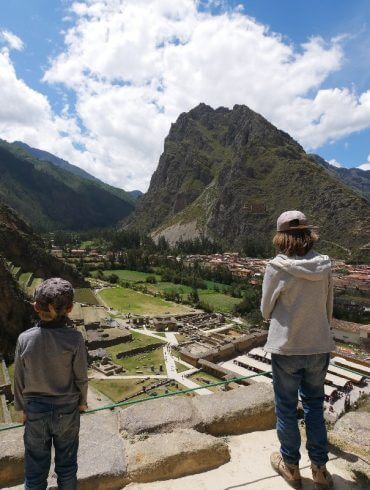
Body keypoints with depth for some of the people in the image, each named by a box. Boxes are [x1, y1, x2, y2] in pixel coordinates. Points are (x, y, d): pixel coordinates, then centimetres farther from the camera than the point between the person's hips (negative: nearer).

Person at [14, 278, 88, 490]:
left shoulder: (25, 339, -18)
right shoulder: (74, 339, -23)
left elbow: (20, 379, -6)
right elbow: (81, 377, -12)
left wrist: (23, 407, 11)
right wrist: (82, 401, 7)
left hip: (35, 410, 1)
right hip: (67, 410, -1)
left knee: (36, 462, 21)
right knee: (66, 461, 21)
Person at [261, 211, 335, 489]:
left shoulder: (277, 268, -18)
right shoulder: (325, 266, -6)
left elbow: (266, 311, -8)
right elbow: (328, 309, 4)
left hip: (287, 348, -4)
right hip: (319, 347, 4)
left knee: (286, 407, 16)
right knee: (314, 405, 23)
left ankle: (291, 466, 36)